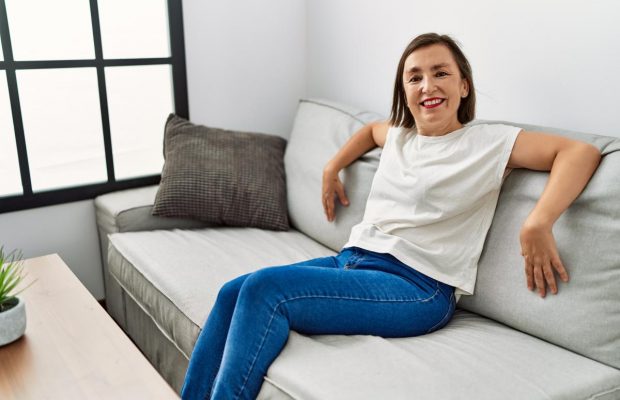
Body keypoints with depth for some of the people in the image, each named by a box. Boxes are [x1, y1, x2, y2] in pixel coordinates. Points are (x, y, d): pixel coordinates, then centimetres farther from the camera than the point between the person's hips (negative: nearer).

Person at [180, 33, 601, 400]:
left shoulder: (490, 142, -2)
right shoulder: (397, 136, 18)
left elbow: (581, 152, -10)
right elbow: (370, 128, 42)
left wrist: (538, 223, -24)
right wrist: (333, 167, 29)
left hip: (417, 286, -7)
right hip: (352, 260, 7)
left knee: (264, 288, -25)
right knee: (233, 292, -13)